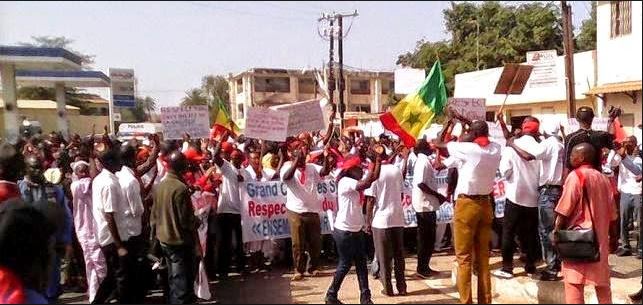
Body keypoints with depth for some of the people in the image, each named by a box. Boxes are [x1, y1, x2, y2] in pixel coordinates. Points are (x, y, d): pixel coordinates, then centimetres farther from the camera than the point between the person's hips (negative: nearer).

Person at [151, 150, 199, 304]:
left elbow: (154, 214, 10)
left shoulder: (159, 186, 3)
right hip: (180, 241, -8)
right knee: (182, 282, 1)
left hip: (164, 239, 8)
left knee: (173, 279, 21)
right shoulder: (180, 188, -20)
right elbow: (186, 219, -19)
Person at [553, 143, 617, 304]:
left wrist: (556, 230, -5)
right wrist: (610, 235, 23)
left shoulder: (576, 175, -10)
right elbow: (611, 212, 13)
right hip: (600, 237, 7)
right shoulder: (602, 178, 10)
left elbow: (564, 209, -14)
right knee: (602, 281, 14)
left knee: (574, 282, -5)